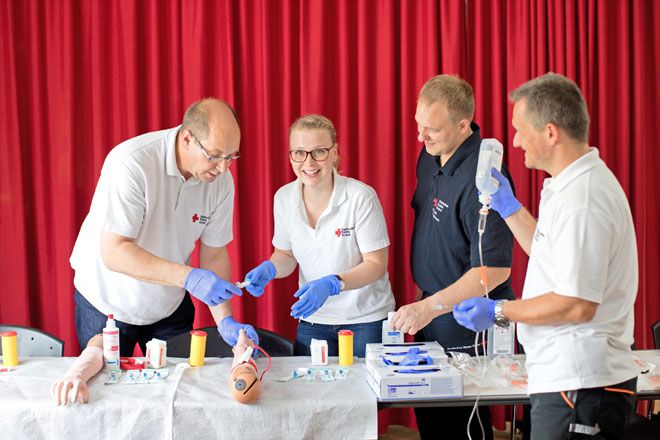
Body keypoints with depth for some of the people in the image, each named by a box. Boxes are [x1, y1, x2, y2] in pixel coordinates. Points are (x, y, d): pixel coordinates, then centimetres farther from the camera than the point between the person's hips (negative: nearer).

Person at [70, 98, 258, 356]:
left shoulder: (221, 180, -13)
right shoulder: (132, 163, -29)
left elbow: (214, 254, -6)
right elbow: (113, 253, -32)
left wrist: (225, 320, -17)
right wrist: (188, 277, -40)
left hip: (170, 306, 4)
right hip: (109, 303, -4)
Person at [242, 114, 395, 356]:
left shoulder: (361, 197, -18)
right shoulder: (284, 197, -4)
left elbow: (376, 264, -14)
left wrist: (332, 284, -28)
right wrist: (269, 268, -12)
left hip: (366, 319, -3)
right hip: (313, 319, 4)